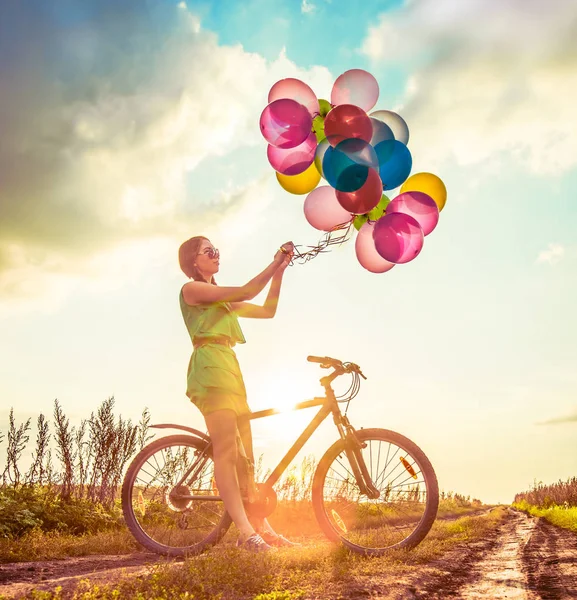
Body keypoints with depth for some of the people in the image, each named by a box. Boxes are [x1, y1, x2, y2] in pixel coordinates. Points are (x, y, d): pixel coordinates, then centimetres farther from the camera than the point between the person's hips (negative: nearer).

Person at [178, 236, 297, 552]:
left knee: (245, 457, 5)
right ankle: (247, 532, -24)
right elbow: (246, 292, -8)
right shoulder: (191, 289, 2)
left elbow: (268, 310, 23)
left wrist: (280, 270, 17)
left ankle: (262, 528, 6)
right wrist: (275, 262, 1)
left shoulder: (223, 299, 27)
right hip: (210, 367, -9)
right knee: (225, 451, -18)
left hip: (230, 370, 9)